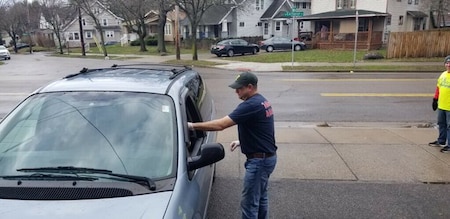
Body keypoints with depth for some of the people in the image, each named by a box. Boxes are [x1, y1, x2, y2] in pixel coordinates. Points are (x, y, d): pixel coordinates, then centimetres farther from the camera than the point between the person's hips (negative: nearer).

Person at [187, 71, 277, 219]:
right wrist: (242, 141, 12)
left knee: (249, 202, 0)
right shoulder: (261, 101, 9)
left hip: (259, 160, -10)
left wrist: (192, 126, -20)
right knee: (260, 197, 22)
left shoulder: (251, 105, -23)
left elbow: (220, 125, -27)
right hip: (267, 157, 10)